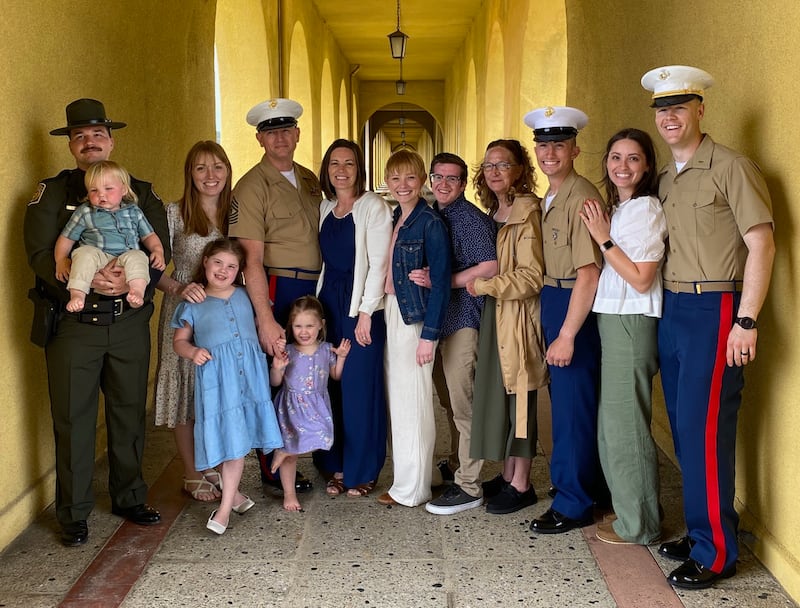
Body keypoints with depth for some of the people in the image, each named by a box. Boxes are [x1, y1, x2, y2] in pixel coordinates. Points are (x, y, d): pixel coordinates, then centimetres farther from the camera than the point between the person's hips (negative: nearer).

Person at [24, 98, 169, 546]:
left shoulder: (141, 192, 9)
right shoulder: (52, 192, 3)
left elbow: (161, 249, -1)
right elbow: (41, 255, -8)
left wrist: (131, 281, -20)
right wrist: (87, 279, -24)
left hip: (130, 321, 2)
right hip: (73, 323, -2)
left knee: (130, 412, 12)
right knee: (73, 417, 2)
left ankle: (130, 498, 28)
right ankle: (74, 514, 15)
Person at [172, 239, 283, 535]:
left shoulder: (245, 296, 14)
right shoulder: (193, 304, 6)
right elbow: (179, 340, 9)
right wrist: (193, 351, -11)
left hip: (248, 375, 2)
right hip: (215, 379, -2)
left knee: (239, 439, 2)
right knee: (223, 437, -2)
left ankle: (226, 506, 10)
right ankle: (233, 493, 21)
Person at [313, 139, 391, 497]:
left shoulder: (373, 207, -6)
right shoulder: (325, 208, 13)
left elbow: (378, 263, -11)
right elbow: (324, 260, 15)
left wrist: (366, 313, -15)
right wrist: (318, 302, 6)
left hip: (360, 305, -6)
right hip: (328, 302, 6)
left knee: (360, 387, -2)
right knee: (330, 385, 7)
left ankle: (362, 471, 11)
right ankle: (336, 466, 19)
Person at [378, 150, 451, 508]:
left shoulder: (430, 224, -12)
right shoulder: (392, 219, 11)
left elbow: (440, 283, -15)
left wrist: (429, 335, -17)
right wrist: (378, 314, 7)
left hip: (415, 317, -8)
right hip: (390, 314, 8)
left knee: (413, 401, -2)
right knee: (396, 398, 13)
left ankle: (413, 489, 9)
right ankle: (405, 479, 24)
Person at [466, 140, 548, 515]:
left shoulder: (527, 210, -12)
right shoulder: (494, 212, 14)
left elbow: (532, 276, -18)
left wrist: (484, 286, -16)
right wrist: (479, 284, 4)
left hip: (519, 316, -8)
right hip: (495, 315, 8)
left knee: (519, 398, 0)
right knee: (499, 396, 12)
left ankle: (521, 485, 11)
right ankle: (508, 476, 25)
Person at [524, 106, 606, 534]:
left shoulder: (582, 197, -17)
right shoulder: (549, 198, 13)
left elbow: (588, 273, -21)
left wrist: (567, 335, -22)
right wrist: (551, 324, 7)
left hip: (574, 306, -9)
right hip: (551, 301, 9)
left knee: (572, 405, -2)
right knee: (562, 399, 17)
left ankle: (573, 504, 11)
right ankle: (586, 483, 33)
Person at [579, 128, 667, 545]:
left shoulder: (646, 209, -12)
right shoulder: (617, 208, 15)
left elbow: (641, 279, -17)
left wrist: (604, 238, -14)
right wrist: (601, 234, 5)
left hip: (632, 323, -9)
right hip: (612, 322, 9)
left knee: (624, 425, -1)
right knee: (613, 423, 15)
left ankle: (638, 526, 12)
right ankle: (630, 511, 29)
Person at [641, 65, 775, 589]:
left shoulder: (731, 167, -8)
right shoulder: (664, 180, 14)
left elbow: (761, 245, -12)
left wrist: (746, 321, -18)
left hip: (715, 310, -7)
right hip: (672, 310, 8)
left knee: (705, 430, -8)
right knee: (683, 426, 11)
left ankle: (716, 553, 3)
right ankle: (700, 531, 23)